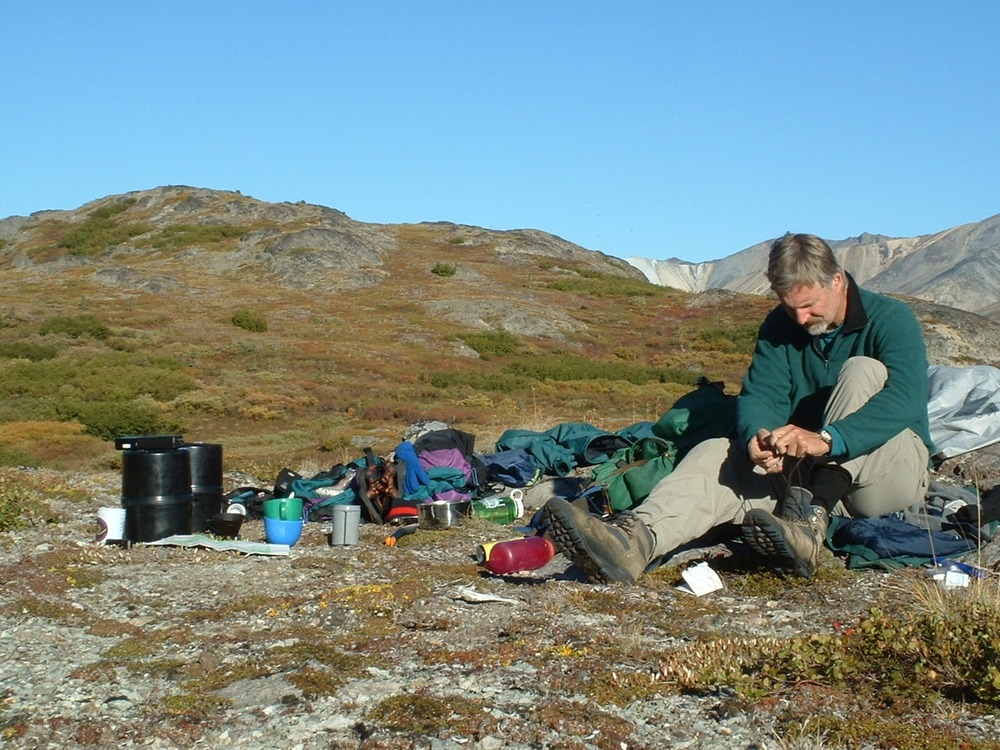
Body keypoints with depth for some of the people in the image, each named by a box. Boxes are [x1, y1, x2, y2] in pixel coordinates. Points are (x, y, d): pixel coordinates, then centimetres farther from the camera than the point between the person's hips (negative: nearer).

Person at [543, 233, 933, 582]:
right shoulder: (779, 328, 5)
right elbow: (760, 395, -6)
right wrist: (758, 436, -32)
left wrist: (827, 439, -42)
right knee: (716, 455, -22)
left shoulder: (889, 319, -9)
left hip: (892, 468, -3)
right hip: (807, 473, 3)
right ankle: (633, 540, -53)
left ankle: (809, 525, -40)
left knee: (863, 370, -27)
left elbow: (906, 398, -26)